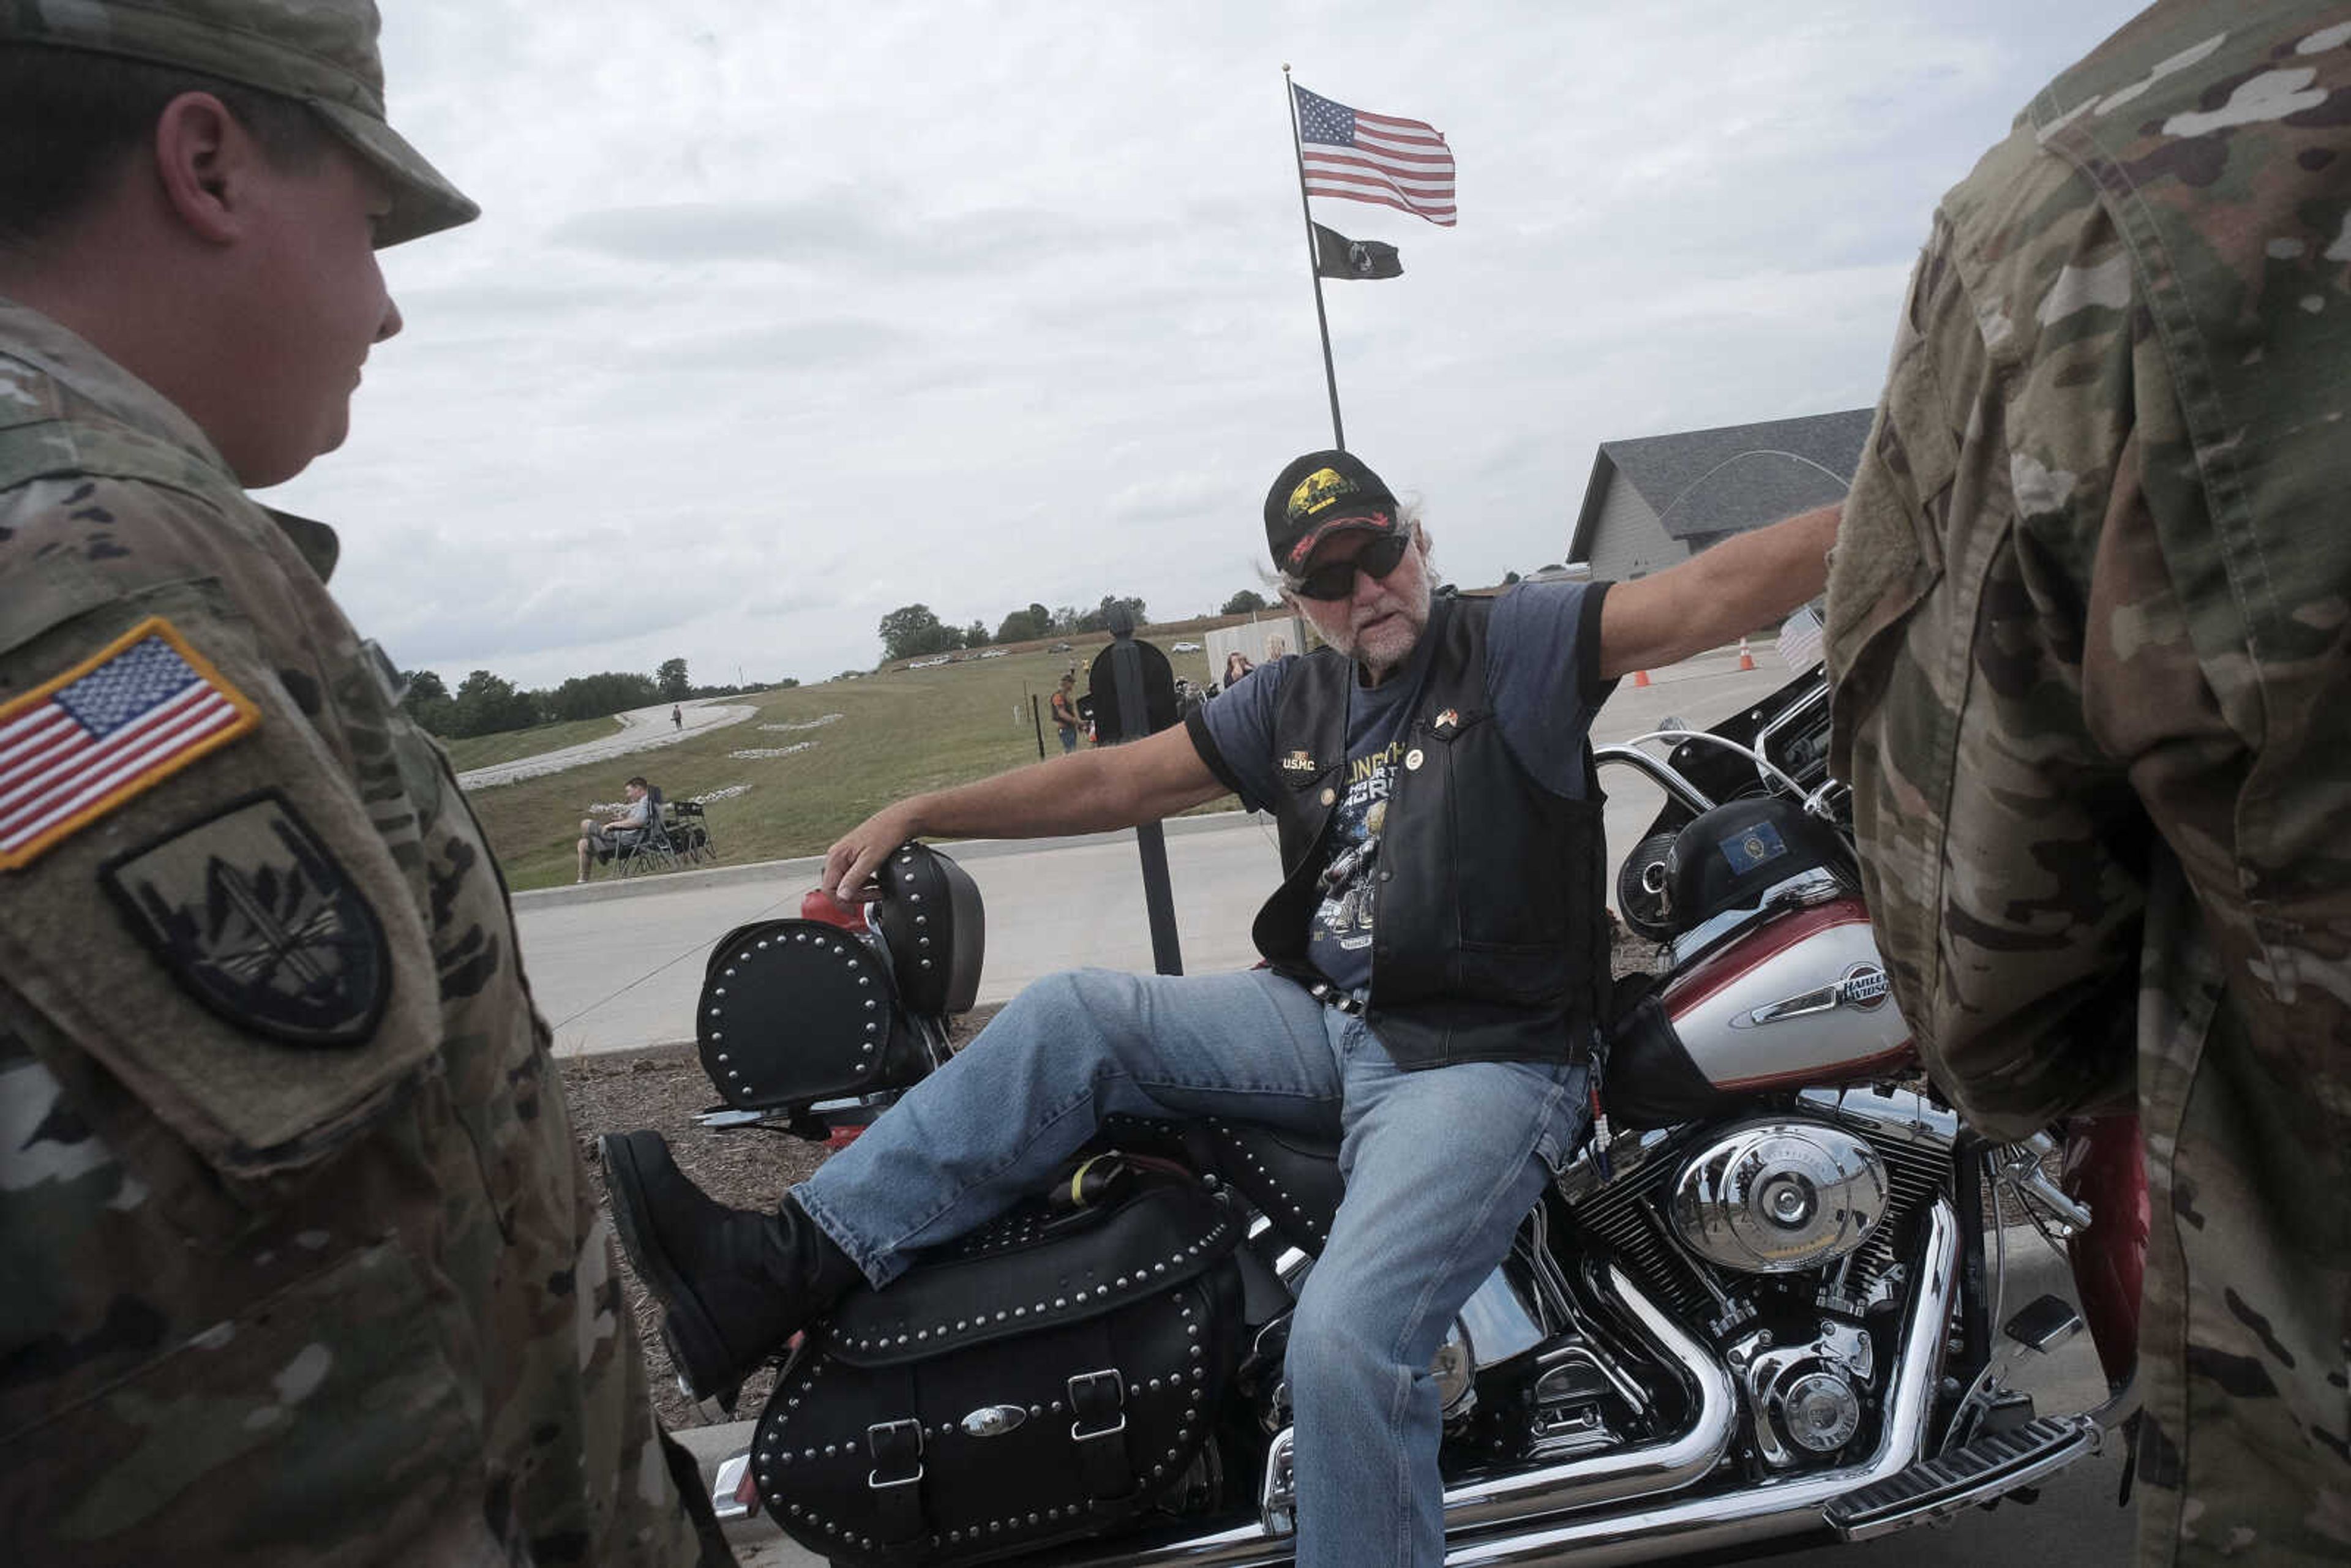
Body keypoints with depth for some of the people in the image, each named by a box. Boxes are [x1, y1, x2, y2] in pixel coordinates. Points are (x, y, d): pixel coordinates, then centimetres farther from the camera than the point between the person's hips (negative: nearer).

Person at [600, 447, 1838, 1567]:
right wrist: (920, 814, 13)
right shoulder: (1292, 702, 13)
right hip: (1328, 1023, 6)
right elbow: (1115, 781, 14)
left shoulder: (1516, 642, -2)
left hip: (1483, 1060, -6)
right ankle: (783, 1268, -7)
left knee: (1347, 1341, -29)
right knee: (1066, 1019, -5)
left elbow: (1714, 591, -13)